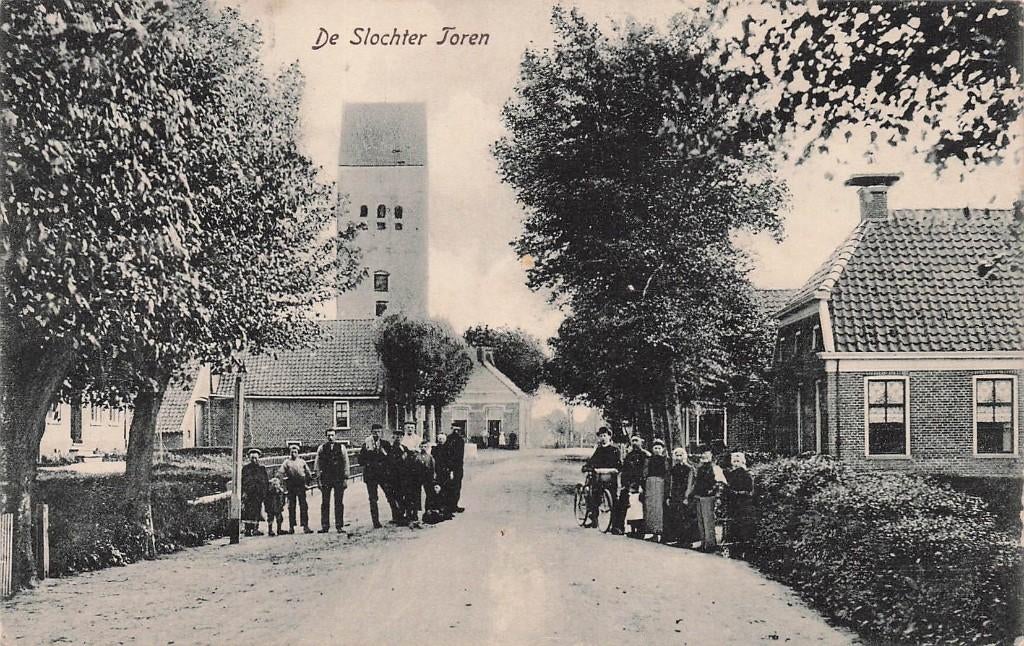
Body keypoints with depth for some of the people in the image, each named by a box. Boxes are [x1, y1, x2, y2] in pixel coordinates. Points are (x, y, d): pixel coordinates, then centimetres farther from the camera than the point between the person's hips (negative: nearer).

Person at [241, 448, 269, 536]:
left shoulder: (262, 469, 13)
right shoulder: (245, 468, 8)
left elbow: (267, 482, 14)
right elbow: (242, 481, 4)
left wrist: (265, 492, 5)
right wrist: (243, 492, -6)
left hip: (259, 495, 2)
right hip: (248, 494, -2)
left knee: (257, 512, 3)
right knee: (247, 512, -8)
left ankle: (255, 529, 7)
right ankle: (247, 529, -5)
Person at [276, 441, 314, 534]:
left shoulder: (302, 462, 13)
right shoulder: (286, 462, 8)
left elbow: (308, 473, 14)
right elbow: (280, 473, 1)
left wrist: (307, 481, 4)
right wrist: (284, 480, -9)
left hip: (301, 486, 1)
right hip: (291, 487, -1)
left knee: (304, 506, -4)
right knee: (291, 507, 2)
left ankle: (305, 526, -4)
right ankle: (291, 527, 7)